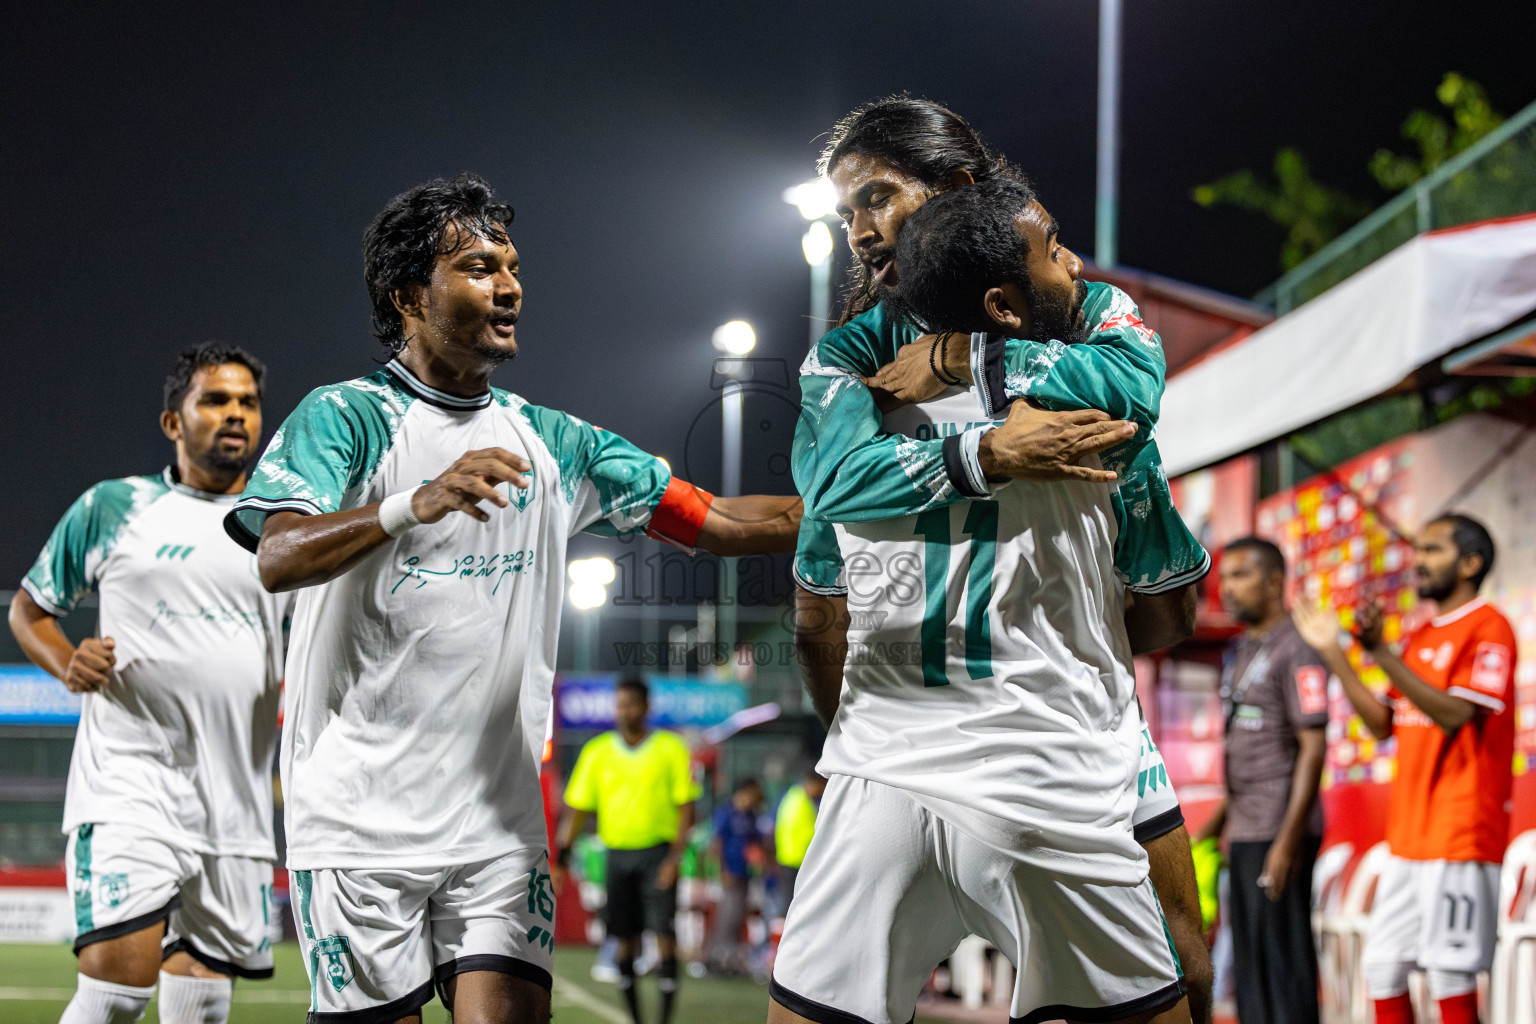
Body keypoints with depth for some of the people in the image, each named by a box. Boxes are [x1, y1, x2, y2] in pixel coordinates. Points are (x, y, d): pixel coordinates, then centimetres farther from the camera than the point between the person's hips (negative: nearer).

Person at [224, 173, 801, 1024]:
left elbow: (715, 521, 13)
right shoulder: (344, 418, -2)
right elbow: (277, 559, -19)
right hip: (360, 820, -4)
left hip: (498, 823, 4)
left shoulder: (547, 441, 14)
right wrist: (419, 503, -34)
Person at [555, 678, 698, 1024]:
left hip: (658, 851, -3)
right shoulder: (597, 751, 6)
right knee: (625, 940, 4)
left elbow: (685, 808, -1)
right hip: (618, 853, 3)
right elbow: (577, 808, 8)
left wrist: (674, 857, -11)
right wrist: (560, 859, 1)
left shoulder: (670, 747, 0)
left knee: (664, 934, -13)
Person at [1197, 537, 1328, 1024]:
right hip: (1245, 834, 9)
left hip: (1279, 833, -9)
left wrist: (1289, 837, -22)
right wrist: (1217, 822, 23)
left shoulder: (1295, 651, -10)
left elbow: (1313, 747, -16)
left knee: (1284, 958, -9)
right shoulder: (1240, 651, 18)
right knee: (1250, 964, 10)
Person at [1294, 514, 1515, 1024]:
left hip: (1460, 837, -9)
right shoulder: (1420, 638, 18)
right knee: (1381, 967, 8)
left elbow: (1455, 714, -19)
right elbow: (1383, 724, 16)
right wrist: (1333, 653, 10)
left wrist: (1382, 653, -23)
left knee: (1450, 974, -7)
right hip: (1408, 837, 9)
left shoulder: (1488, 628, -8)